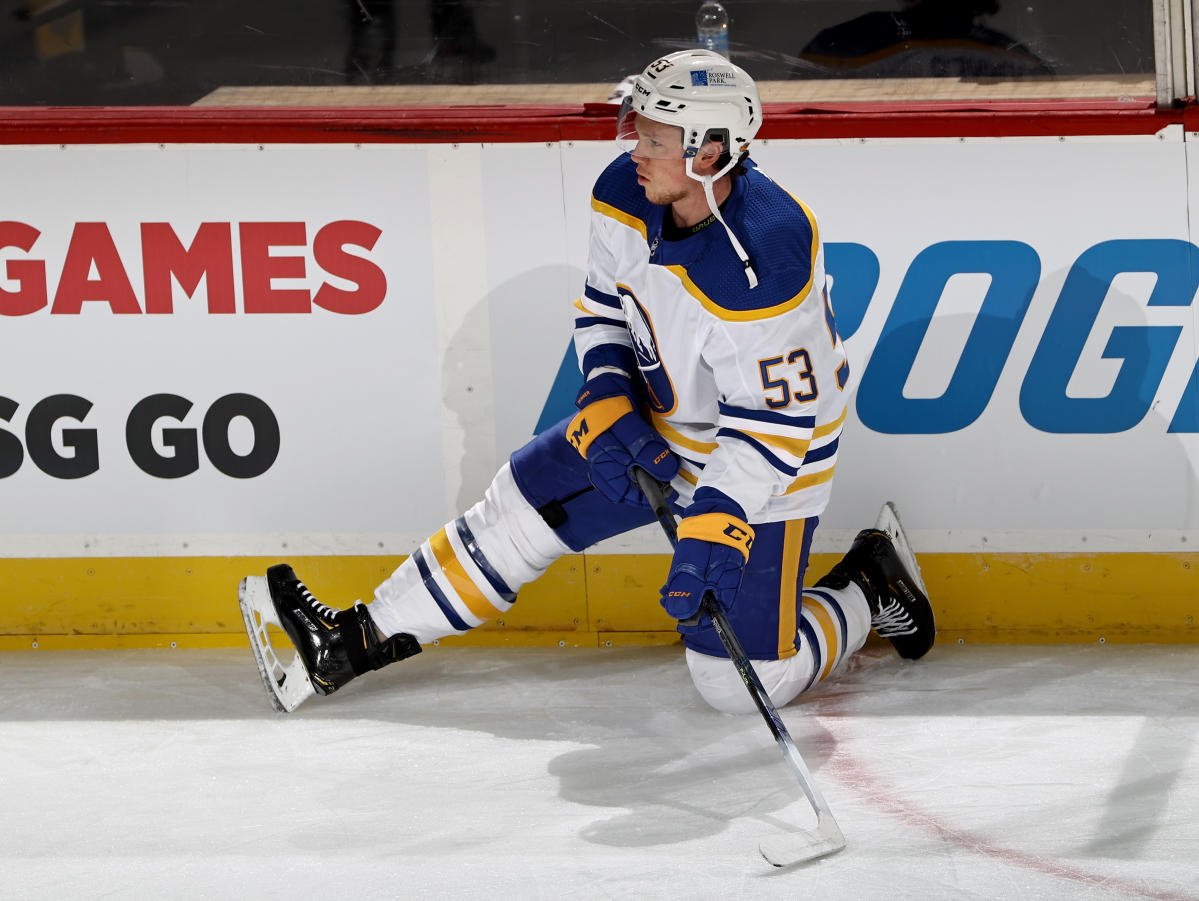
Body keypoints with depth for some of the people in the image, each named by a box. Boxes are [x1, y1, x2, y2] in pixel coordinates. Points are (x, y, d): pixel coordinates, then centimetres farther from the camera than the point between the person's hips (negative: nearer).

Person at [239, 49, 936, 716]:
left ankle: (870, 585, 18)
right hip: (657, 422, 7)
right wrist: (608, 402, -11)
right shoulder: (630, 196, -13)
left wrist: (714, 527, -36)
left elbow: (774, 424, -30)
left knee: (738, 680, -7)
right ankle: (361, 641, 15)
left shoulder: (764, 265, -36)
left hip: (767, 464, -7)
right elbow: (604, 307, 4)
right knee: (525, 504, 5)